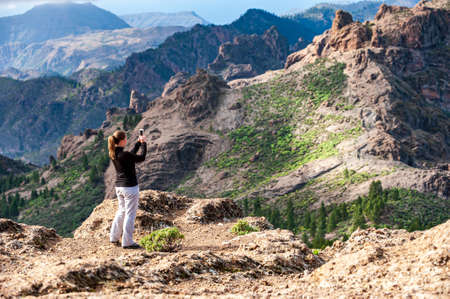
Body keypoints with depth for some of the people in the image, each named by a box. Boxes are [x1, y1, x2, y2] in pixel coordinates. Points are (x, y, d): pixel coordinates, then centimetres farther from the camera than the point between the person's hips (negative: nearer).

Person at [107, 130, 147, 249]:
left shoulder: (113, 154, 4)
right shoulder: (124, 155, -22)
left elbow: (131, 155, 19)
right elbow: (142, 158, -9)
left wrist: (138, 143, 19)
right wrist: (143, 143, 3)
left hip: (119, 186, 9)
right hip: (130, 187, -8)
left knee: (121, 211, 22)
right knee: (130, 214, 1)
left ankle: (114, 237, 27)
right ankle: (127, 242, 6)